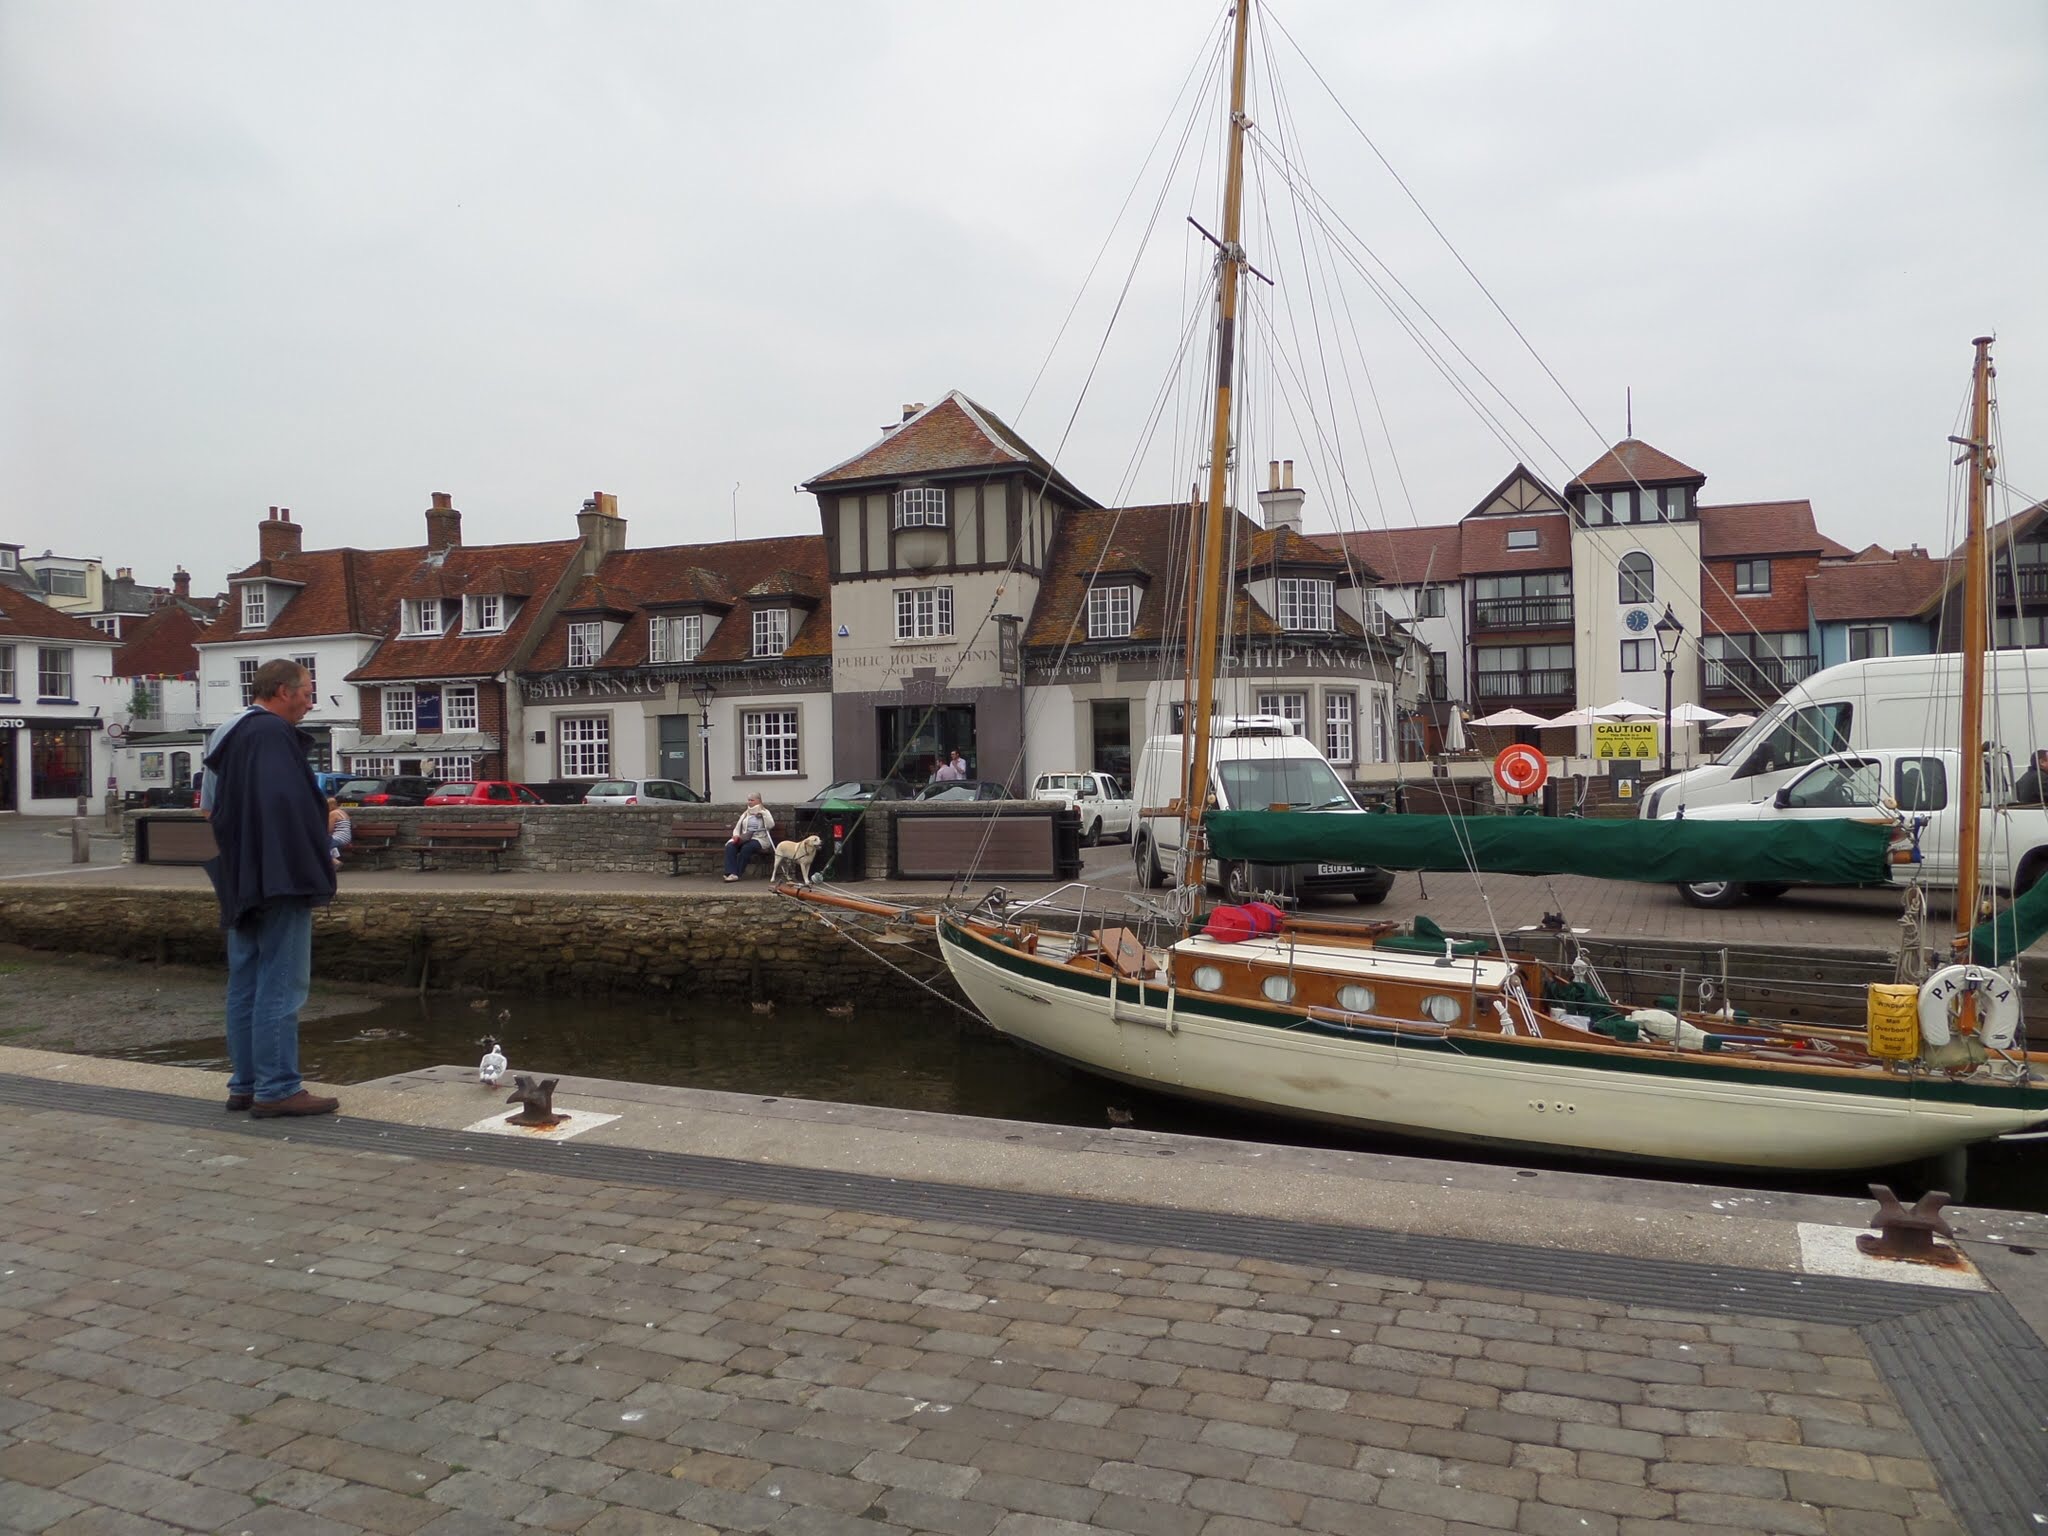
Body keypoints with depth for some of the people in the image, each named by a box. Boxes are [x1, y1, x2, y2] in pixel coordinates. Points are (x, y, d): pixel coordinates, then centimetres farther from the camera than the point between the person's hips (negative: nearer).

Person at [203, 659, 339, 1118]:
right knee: (280, 985, -7)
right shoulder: (273, 734, -13)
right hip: (280, 877, -10)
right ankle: (277, 1088, -5)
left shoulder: (231, 737, 17)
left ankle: (244, 1084, 18)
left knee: (246, 986, 12)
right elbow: (288, 802, -24)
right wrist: (321, 856, -15)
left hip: (241, 883, 10)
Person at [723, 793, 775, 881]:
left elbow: (771, 825, -9)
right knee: (730, 846, -27)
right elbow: (737, 827, 19)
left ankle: (737, 873, -30)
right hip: (745, 838, 4)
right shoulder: (745, 813, 22)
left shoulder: (765, 812, 8)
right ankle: (731, 873, -39)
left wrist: (763, 813, -13)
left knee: (746, 848, -37)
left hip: (760, 839, -4)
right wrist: (736, 835, -2)